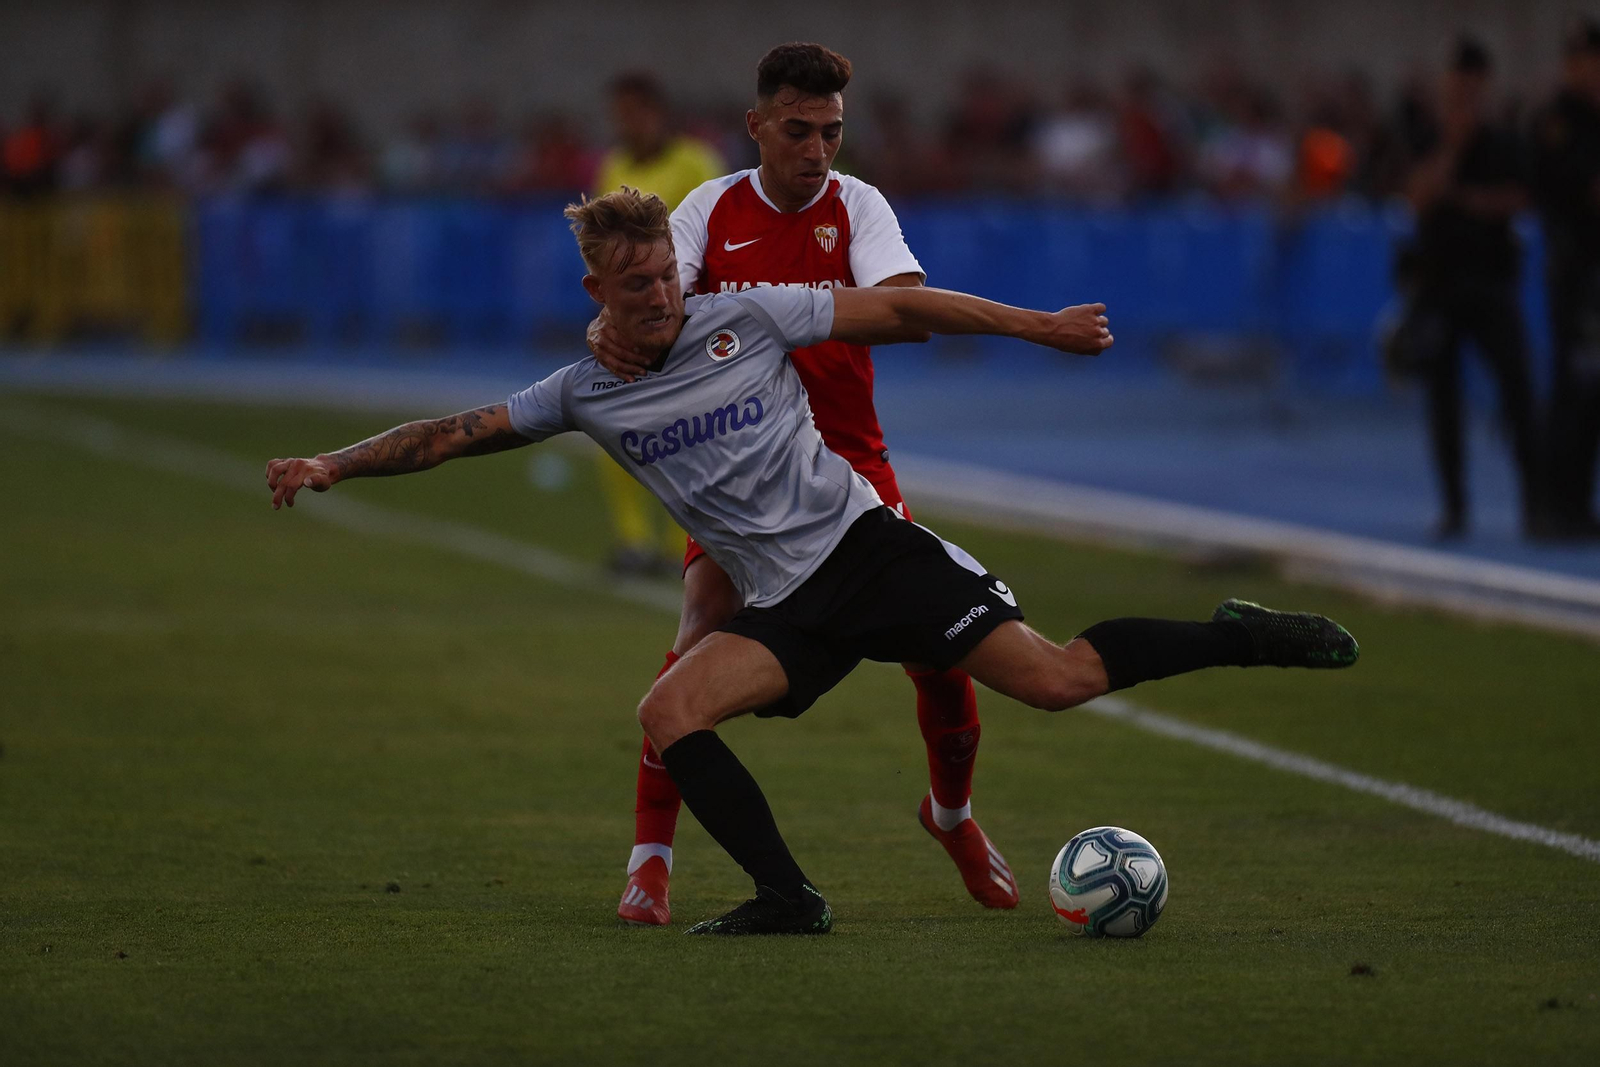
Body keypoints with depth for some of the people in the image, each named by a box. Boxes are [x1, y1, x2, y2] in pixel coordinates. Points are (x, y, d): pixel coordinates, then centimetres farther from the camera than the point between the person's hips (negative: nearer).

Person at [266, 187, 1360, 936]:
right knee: (669, 711, -21)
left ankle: (1232, 636, 5)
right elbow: (457, 434, 4)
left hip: (864, 544, -3)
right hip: (786, 607, 3)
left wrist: (1038, 327, 0)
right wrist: (330, 466, -6)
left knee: (1055, 677, -14)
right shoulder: (585, 394, 5)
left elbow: (897, 310, 1)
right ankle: (789, 897, -17)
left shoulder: (747, 318, -4)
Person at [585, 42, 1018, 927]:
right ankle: (649, 857, -11)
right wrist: (611, 327, -36)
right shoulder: (713, 209, -1)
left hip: (847, 464, 1)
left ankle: (952, 813, 25)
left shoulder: (855, 206, -4)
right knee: (705, 636, -21)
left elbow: (906, 304, -21)